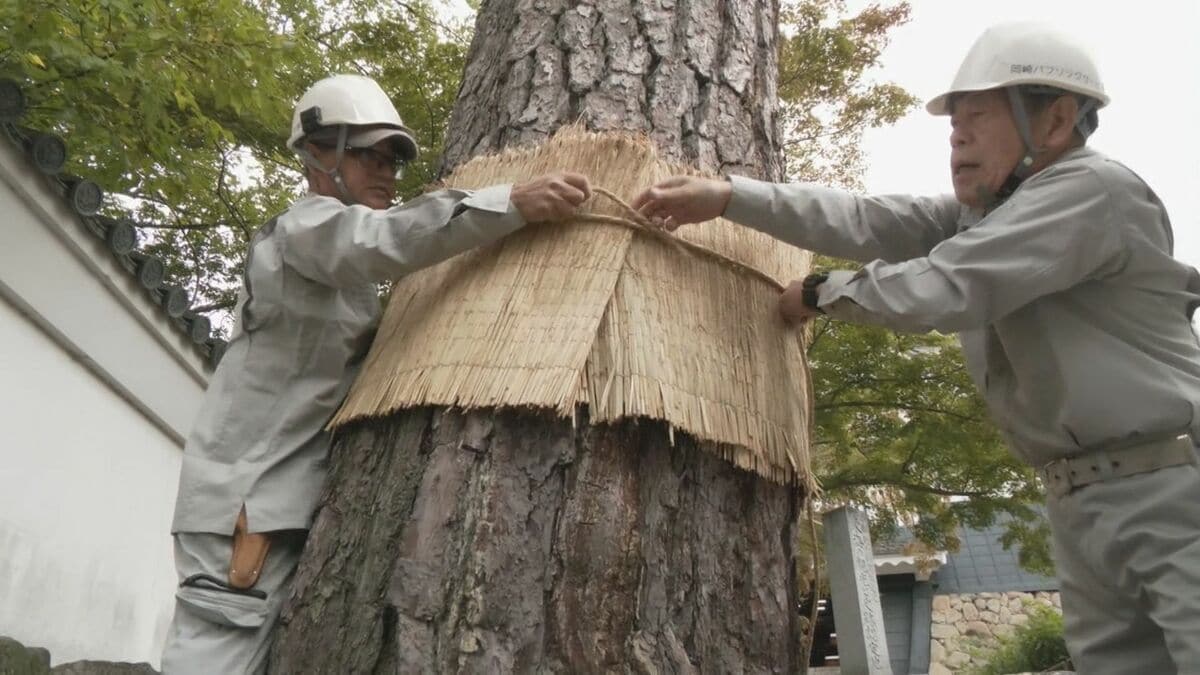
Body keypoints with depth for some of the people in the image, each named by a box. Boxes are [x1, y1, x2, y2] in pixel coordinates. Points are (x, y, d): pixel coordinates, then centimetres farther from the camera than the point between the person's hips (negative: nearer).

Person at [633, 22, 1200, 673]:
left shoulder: (1093, 189, -15)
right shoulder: (979, 213, 12)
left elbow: (938, 290, -21)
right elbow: (864, 222, 1)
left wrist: (820, 292, -5)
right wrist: (728, 195, -7)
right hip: (1080, 504, 8)